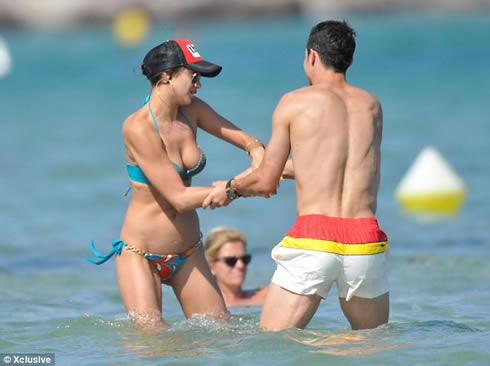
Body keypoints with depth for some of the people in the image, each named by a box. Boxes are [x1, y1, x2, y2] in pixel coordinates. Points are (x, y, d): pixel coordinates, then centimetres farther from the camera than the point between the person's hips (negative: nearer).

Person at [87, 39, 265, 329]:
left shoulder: (191, 111, 1)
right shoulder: (138, 128, -20)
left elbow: (246, 139, 10)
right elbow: (180, 198, -23)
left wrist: (256, 151, -15)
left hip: (188, 255, 7)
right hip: (141, 254, -7)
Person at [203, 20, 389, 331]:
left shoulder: (294, 103, 5)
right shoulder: (372, 106, 16)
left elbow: (266, 183, 8)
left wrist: (230, 189, 29)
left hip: (313, 239, -3)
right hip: (365, 242, 3)